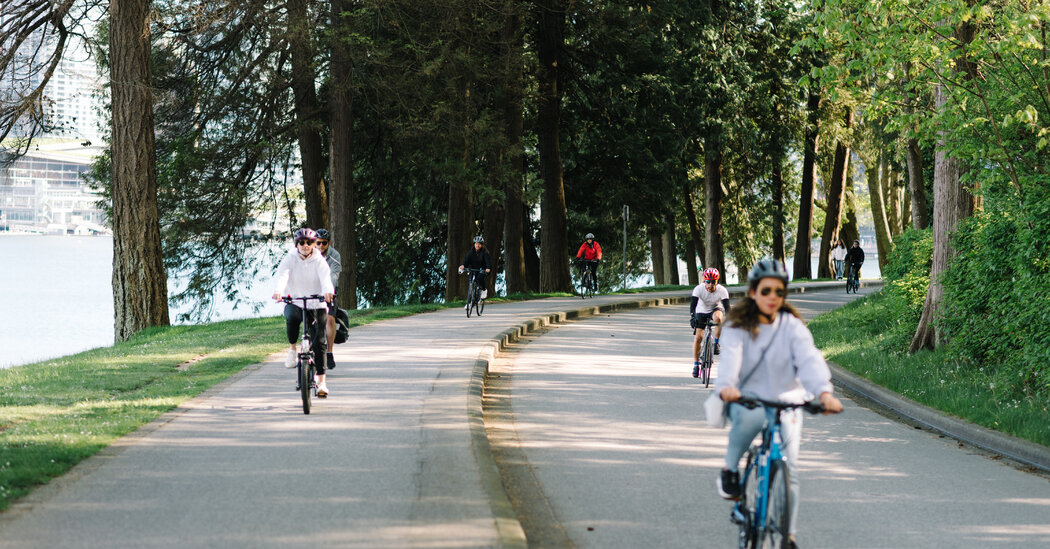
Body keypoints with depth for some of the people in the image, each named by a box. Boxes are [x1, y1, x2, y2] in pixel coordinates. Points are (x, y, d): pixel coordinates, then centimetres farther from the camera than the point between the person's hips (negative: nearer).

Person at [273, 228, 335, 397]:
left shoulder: (319, 261, -3)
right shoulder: (290, 259, -3)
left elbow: (325, 277, -21)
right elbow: (281, 275, -20)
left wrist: (327, 291, -44)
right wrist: (278, 291, -42)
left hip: (317, 305, 0)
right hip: (295, 303, 0)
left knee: (319, 343, -7)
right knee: (292, 316, -36)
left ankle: (321, 380, 0)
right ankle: (292, 347, -11)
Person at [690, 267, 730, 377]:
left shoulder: (722, 290, -26)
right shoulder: (699, 289, -25)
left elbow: (726, 306, -31)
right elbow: (693, 304, -31)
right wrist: (692, 317, -47)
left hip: (715, 309, -1)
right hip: (701, 312, 1)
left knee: (718, 317, -37)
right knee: (698, 337, -10)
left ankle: (716, 344, -20)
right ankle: (696, 364, 3)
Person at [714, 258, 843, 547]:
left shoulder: (793, 327, -2)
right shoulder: (737, 326, -3)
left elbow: (810, 360, -19)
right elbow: (730, 357, -23)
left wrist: (824, 392, -38)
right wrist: (726, 386, -45)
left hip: (785, 401, 2)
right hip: (746, 398, -2)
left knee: (789, 469, -11)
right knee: (750, 417, -38)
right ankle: (730, 469, -12)